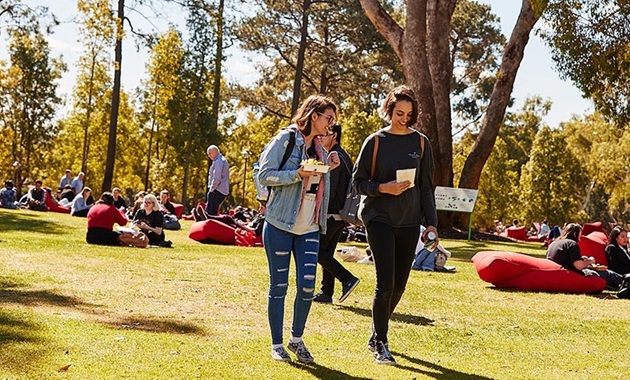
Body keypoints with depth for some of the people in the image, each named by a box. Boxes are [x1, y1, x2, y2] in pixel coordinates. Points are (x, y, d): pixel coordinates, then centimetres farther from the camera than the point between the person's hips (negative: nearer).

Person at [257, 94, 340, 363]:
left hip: (309, 229, 5)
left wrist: (327, 169, 6)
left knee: (307, 286, -2)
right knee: (279, 286, 2)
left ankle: (297, 339, 18)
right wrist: (299, 174, -21)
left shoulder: (320, 149, 15)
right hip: (280, 225, -5)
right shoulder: (286, 139, -6)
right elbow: (264, 175, -12)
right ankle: (277, 344, 15)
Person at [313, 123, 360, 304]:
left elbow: (329, 189, -20)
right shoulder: (343, 156, 17)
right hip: (340, 214, 10)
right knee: (327, 252, 12)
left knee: (317, 251, -6)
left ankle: (347, 279, -11)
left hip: (331, 213, -10)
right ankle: (326, 293, 14)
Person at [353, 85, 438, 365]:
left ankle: (376, 335, 28)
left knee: (399, 285, 7)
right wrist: (383, 188, -17)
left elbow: (426, 186, 9)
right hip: (380, 219, -3)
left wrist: (431, 223, 3)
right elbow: (358, 181, 1)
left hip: (409, 222, 3)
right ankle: (380, 344, 2)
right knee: (385, 283, -12)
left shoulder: (420, 142, 6)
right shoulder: (375, 141, -1)